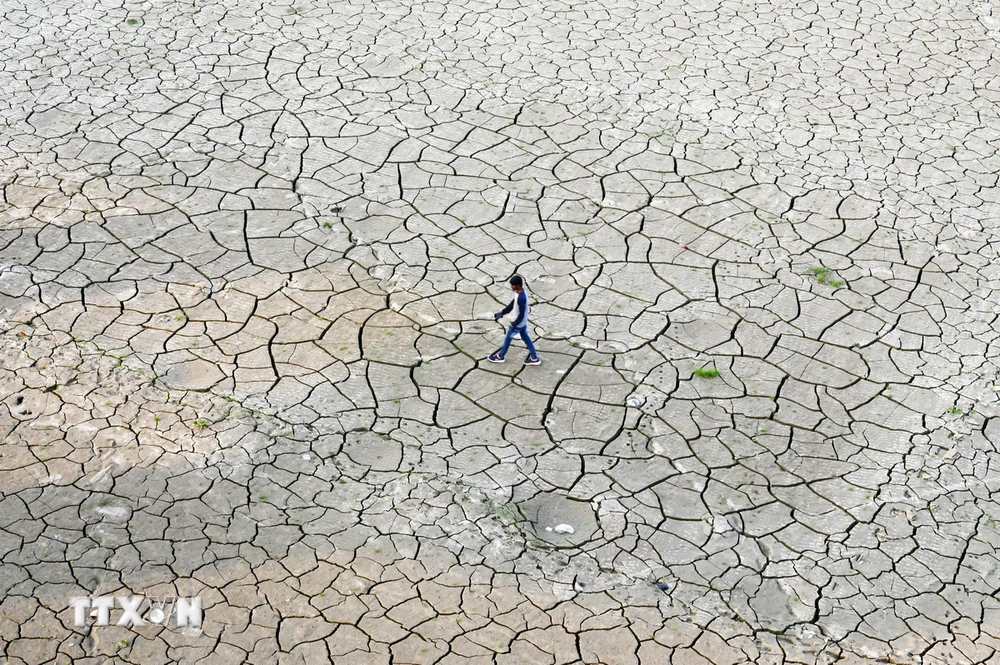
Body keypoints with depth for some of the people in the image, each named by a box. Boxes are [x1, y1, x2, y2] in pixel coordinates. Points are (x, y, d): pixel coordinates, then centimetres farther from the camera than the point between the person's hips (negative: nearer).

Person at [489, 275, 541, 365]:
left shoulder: (521, 298, -34)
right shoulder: (521, 293, -3)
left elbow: (521, 314, -27)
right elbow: (512, 305, 9)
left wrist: (514, 324, -16)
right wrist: (502, 313, 8)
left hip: (518, 324, -9)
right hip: (523, 323, 9)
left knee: (508, 338, 12)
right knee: (525, 338, 19)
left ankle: (500, 357, 32)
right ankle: (534, 358, 26)